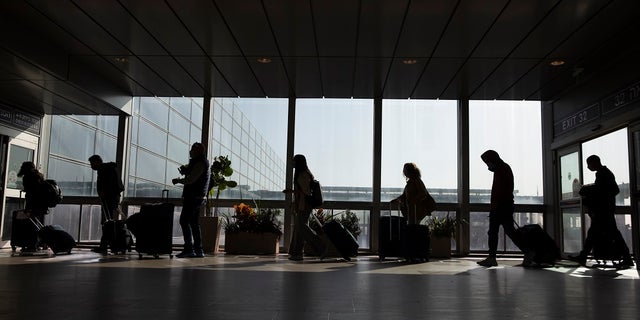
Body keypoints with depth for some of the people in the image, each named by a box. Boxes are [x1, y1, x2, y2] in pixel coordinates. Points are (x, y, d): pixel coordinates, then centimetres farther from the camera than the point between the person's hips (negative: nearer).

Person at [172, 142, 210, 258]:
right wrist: (186, 171, 9)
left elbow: (191, 180, -19)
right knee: (194, 223, 10)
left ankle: (189, 249, -16)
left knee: (184, 220, -12)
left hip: (194, 197, -10)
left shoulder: (200, 163, -12)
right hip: (198, 197, 11)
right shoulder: (202, 162, 21)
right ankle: (198, 250, 10)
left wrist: (178, 180, -4)